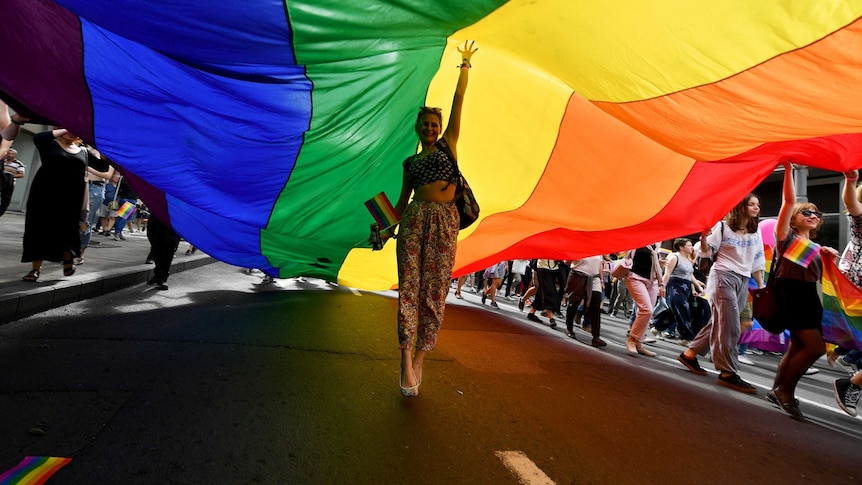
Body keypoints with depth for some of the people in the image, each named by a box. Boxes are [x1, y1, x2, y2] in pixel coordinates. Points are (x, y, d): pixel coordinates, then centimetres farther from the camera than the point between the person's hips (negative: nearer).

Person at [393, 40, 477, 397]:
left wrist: (465, 64, 18)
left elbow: (459, 97, 14)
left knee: (435, 290, -3)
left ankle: (420, 359, 7)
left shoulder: (448, 144, 15)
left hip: (445, 222, -1)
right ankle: (406, 359, -5)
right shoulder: (410, 162, 20)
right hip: (414, 220, 2)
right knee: (409, 285, -8)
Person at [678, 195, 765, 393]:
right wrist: (703, 237, -25)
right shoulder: (723, 226, -4)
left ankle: (690, 354, 18)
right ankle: (728, 373, -5)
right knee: (729, 326, -10)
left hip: (743, 281, 7)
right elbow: (706, 252, -5)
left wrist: (761, 285, 13)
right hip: (723, 276, -7)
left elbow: (757, 262, 17)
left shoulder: (756, 232, 13)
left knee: (720, 323, 7)